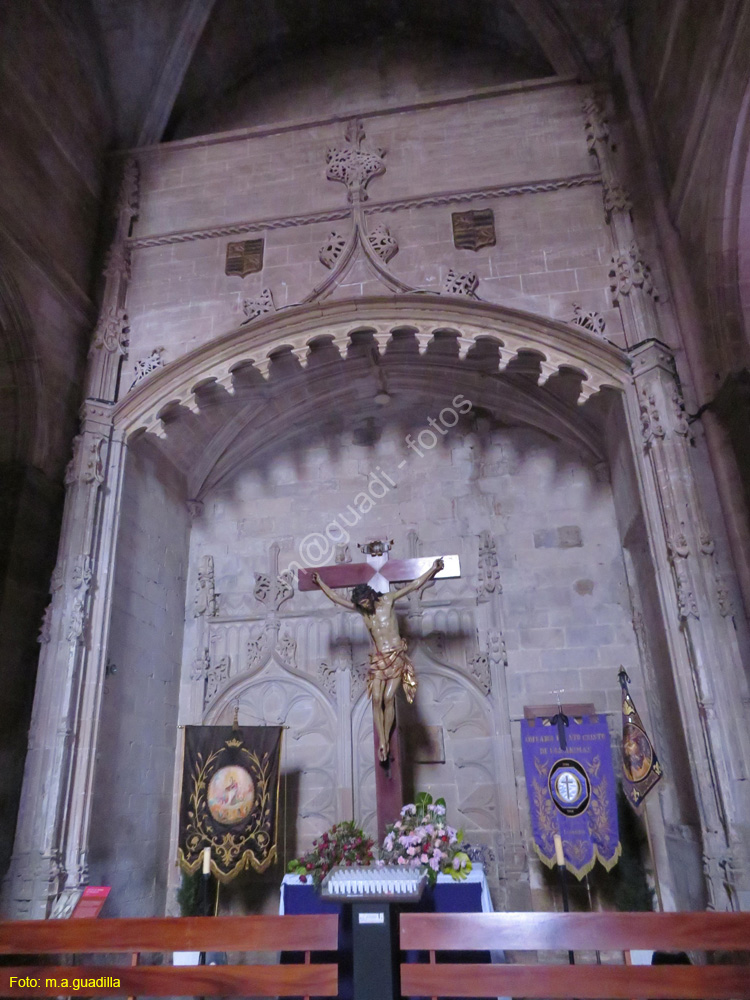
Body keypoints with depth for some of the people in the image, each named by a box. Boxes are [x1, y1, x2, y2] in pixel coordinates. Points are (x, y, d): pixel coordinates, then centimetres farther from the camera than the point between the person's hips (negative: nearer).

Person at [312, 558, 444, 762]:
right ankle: (382, 742, -6)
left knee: (388, 698, -10)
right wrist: (321, 583, 21)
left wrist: (432, 570, -6)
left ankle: (386, 740, 0)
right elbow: (336, 598, 17)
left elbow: (413, 586, -2)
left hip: (396, 656, -3)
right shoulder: (360, 609, 8)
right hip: (377, 659, 3)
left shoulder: (388, 600, -1)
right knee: (376, 699, -9)